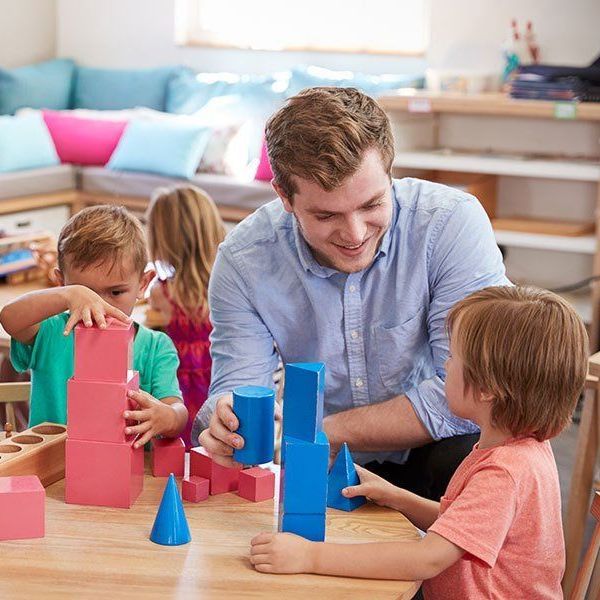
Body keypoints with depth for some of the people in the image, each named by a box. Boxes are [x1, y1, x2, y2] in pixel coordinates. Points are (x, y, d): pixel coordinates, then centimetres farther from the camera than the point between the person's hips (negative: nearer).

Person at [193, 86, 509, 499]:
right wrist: (228, 425, -36)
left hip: (438, 452, -3)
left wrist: (322, 431, -23)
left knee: (472, 455, -34)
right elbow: (239, 385, -10)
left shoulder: (453, 221, -21)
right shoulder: (243, 260, -13)